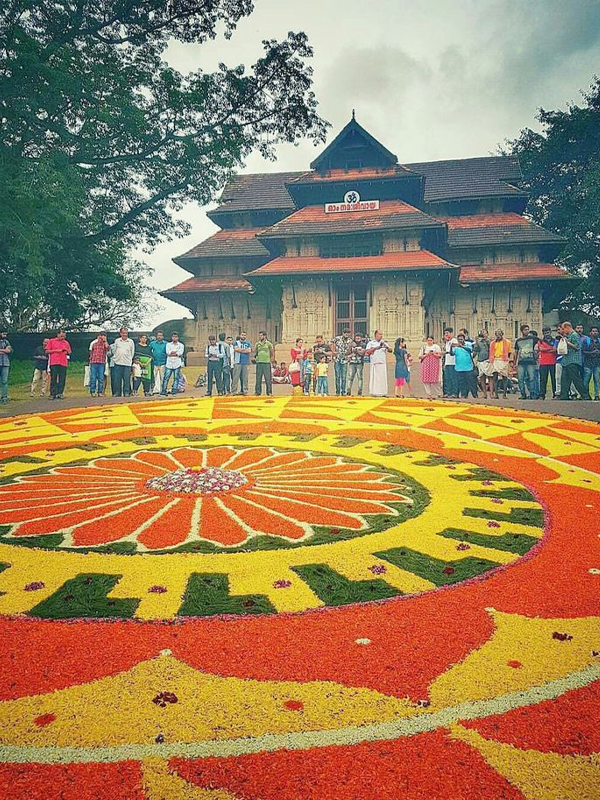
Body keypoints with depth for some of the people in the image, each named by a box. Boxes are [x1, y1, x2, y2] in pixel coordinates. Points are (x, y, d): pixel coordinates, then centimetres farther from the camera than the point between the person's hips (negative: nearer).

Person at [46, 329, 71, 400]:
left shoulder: (66, 343, 17)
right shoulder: (51, 341, 8)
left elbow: (69, 352, 24)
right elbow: (47, 351, 4)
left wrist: (67, 352, 1)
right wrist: (56, 350, -8)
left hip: (63, 363, 3)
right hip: (54, 363, -3)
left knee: (62, 380, -3)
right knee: (53, 379, -3)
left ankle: (60, 393, 2)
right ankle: (53, 394, -1)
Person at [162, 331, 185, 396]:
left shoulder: (181, 345, 8)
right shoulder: (168, 344, 13)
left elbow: (180, 353, -9)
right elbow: (168, 352, -4)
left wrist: (171, 353, -6)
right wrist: (176, 352, -7)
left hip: (177, 364, -1)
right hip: (169, 364, 1)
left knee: (176, 378, -1)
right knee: (166, 378, -1)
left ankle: (174, 392, 4)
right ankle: (163, 392, 3)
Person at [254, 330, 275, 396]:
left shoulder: (268, 344, 3)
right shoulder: (257, 344, 11)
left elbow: (272, 354, 9)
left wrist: (272, 361, 2)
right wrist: (255, 358, 3)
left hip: (266, 363, -3)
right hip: (259, 363, 3)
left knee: (268, 378, -3)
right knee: (258, 378, 3)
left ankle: (269, 392, 3)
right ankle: (257, 391, 9)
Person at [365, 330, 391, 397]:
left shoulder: (384, 343, 17)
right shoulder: (370, 343, 8)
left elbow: (390, 350, 8)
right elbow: (367, 352, -3)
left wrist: (387, 347, -14)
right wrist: (375, 348, -13)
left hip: (382, 364, 3)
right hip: (374, 364, -3)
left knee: (383, 378, -2)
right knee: (374, 378, -5)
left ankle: (382, 393, -1)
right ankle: (374, 393, -3)